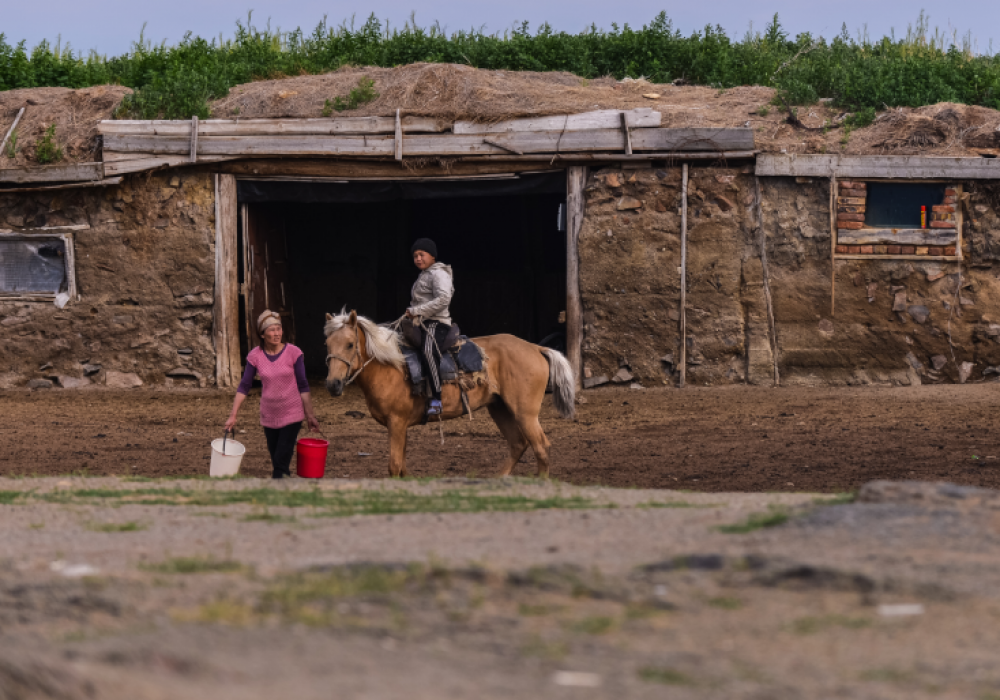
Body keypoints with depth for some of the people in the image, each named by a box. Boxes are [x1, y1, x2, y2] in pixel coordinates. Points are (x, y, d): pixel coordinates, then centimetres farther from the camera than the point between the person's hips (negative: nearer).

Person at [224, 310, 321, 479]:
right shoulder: (255, 356, -3)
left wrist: (310, 415, -2)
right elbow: (244, 387, 0)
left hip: (291, 414, -3)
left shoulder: (293, 353, -9)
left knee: (281, 460, -10)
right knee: (276, 462, 10)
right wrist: (233, 416, -4)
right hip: (269, 415, 3)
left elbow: (303, 387, -3)